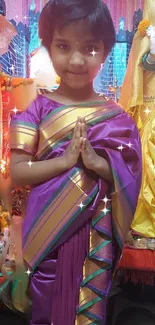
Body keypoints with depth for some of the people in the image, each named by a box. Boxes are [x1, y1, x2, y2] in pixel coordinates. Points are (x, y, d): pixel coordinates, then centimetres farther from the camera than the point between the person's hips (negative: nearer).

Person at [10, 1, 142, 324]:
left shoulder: (116, 116, -2)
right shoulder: (39, 109, -4)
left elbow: (131, 178, -4)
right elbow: (17, 172, -9)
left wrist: (97, 162, -21)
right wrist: (65, 160, -20)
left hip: (97, 234, 1)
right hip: (48, 230, 0)